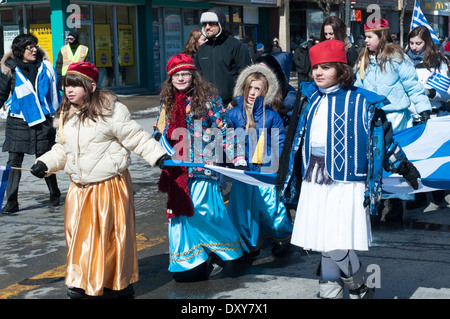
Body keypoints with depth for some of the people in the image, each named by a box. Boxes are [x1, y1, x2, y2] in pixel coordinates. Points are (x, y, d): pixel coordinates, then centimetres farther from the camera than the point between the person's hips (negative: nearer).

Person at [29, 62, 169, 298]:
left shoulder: (111, 111, -12)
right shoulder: (65, 116, 10)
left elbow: (136, 138, -10)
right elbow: (62, 149, 20)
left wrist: (158, 155, -18)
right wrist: (45, 163, 6)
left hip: (110, 185, -6)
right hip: (80, 187, 6)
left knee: (111, 235, 1)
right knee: (78, 234, 9)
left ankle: (118, 284, 17)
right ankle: (82, 281, 25)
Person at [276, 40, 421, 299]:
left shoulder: (362, 102, -4)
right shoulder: (309, 99, 11)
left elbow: (383, 137, 5)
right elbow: (296, 139, 21)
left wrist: (404, 167, 10)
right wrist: (284, 175, 24)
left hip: (345, 182, -5)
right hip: (313, 181, 5)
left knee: (337, 245, -11)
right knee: (323, 244, 9)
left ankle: (360, 289, 13)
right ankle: (331, 293, 23)